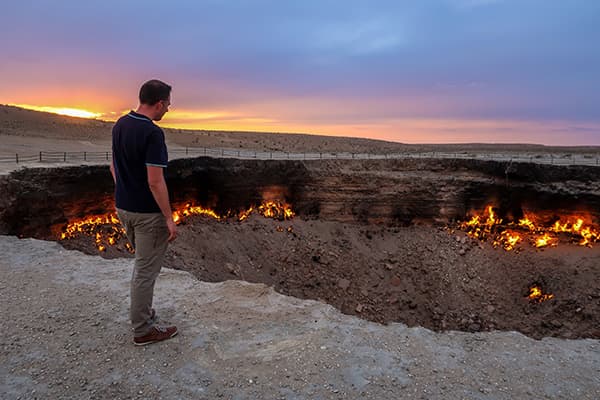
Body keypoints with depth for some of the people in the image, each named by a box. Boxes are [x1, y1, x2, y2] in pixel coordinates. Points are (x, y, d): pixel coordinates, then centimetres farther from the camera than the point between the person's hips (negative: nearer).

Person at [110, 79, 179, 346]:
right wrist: (169, 218, -18)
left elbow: (114, 166, 12)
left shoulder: (120, 125, 5)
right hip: (148, 213, -9)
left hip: (123, 207, 9)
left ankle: (142, 312, 35)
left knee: (144, 262, 24)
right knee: (146, 270, 4)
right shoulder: (153, 133, -22)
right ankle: (143, 330, 18)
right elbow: (155, 181, -25)